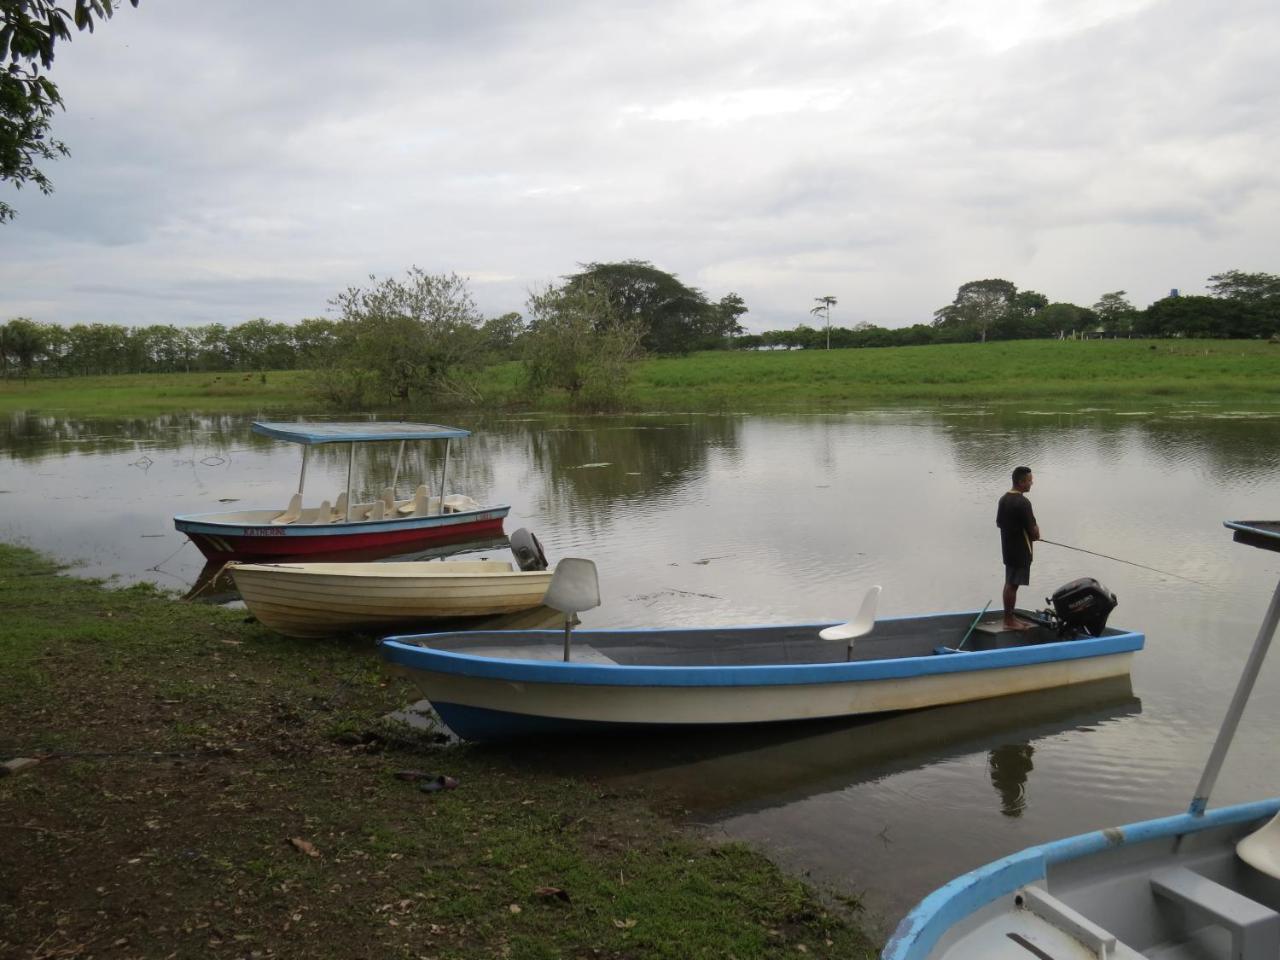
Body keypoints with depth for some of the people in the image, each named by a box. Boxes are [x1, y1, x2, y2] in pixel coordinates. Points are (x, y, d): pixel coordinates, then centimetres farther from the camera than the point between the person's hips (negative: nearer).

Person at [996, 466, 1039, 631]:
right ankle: (1009, 621, 2)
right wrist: (1035, 534, 2)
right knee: (1012, 585, -4)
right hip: (1020, 550, -9)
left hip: (1007, 548, 9)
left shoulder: (1003, 499, 7)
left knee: (1009, 583, 15)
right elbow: (1033, 531, -19)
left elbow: (999, 523, 16)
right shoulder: (1023, 502, -20)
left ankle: (1010, 617, 23)